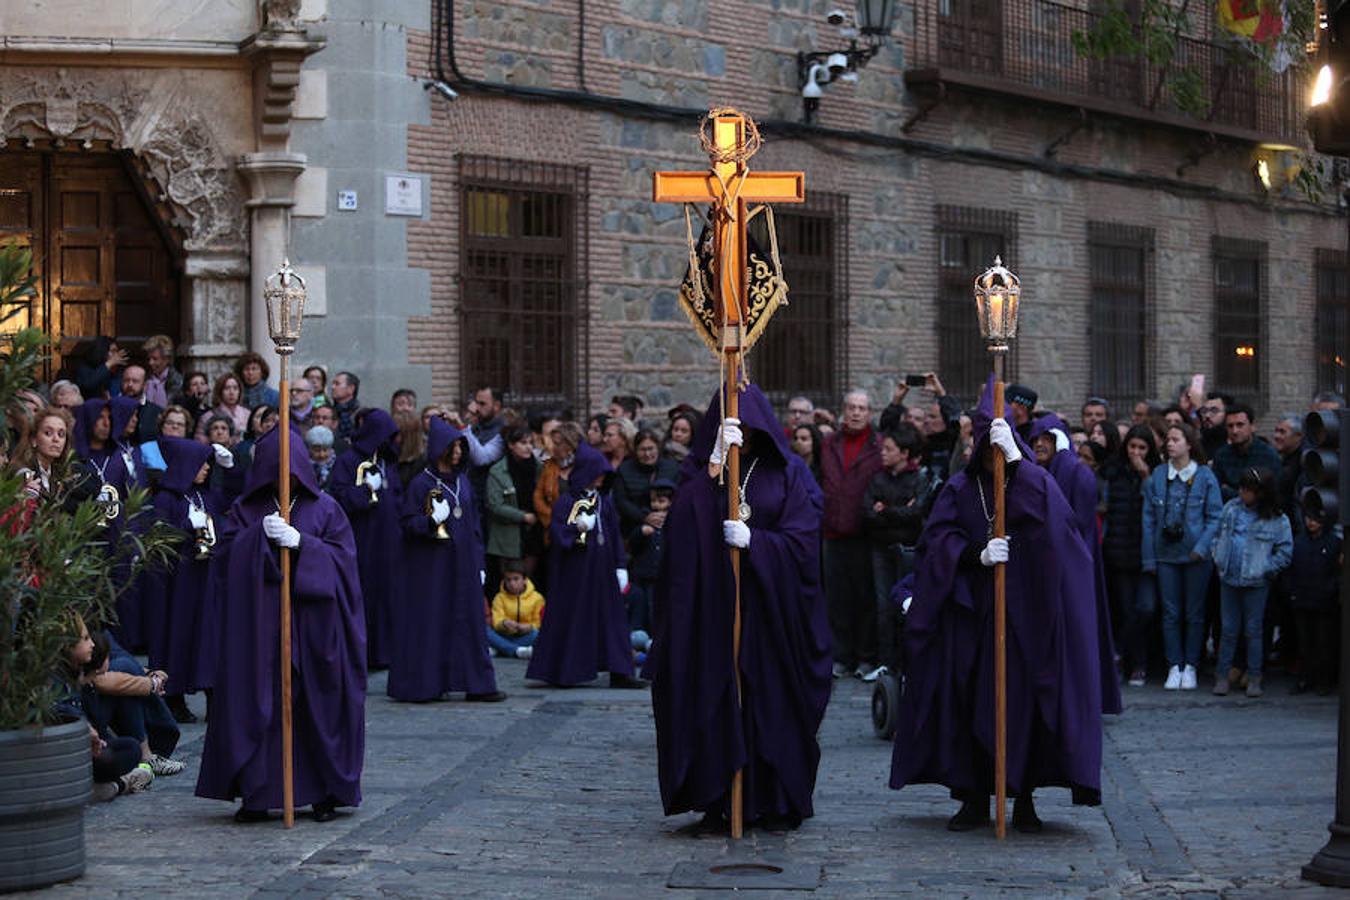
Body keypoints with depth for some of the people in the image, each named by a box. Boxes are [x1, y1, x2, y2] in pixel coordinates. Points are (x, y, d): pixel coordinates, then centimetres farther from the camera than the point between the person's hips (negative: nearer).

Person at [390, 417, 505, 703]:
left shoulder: (463, 481, 13)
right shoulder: (421, 484, -6)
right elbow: (407, 523, -9)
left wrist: (479, 563, 13)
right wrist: (431, 521, -27)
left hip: (463, 566, 6)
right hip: (431, 566, -6)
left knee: (468, 621, 5)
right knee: (430, 624, -5)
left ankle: (475, 683, 7)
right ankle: (421, 686, 0)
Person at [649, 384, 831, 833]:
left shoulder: (789, 473, 6)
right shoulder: (700, 470, 9)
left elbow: (801, 540, -3)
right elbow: (686, 521, -10)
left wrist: (753, 539, -17)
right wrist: (716, 465, -19)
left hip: (771, 608, -1)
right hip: (713, 606, 1)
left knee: (772, 703, -1)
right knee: (715, 699, -4)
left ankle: (778, 803, 7)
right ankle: (718, 801, 1)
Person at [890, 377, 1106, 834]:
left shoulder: (1033, 481, 3)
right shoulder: (960, 488, 9)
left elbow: (1052, 515, -20)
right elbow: (939, 541, -2)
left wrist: (1015, 459, -27)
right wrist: (977, 554, -20)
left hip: (1023, 612, -2)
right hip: (969, 611, 2)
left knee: (1022, 701, -4)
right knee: (969, 701, 0)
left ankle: (1023, 799, 5)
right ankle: (974, 799, 8)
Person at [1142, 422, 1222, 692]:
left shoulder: (1205, 476, -3)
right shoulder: (1157, 476, 3)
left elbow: (1215, 516, -2)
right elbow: (1149, 518, 4)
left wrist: (1202, 547, -14)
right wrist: (1148, 558, 1)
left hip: (1196, 556, -2)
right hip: (1166, 554, 2)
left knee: (1194, 613, 5)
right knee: (1171, 613, 4)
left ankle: (1190, 667, 14)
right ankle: (1174, 667, 11)